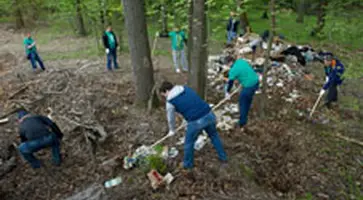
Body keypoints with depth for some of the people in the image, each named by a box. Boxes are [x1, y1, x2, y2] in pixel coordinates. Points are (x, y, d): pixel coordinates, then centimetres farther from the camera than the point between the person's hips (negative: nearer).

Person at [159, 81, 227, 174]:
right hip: (209, 115, 6)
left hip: (196, 122, -6)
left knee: (189, 144, 19)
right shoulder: (186, 88, 17)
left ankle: (188, 166, 37)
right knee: (214, 136, 29)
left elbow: (171, 119, 13)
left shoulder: (170, 101, 0)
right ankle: (223, 158, 43)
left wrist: (172, 130, 34)